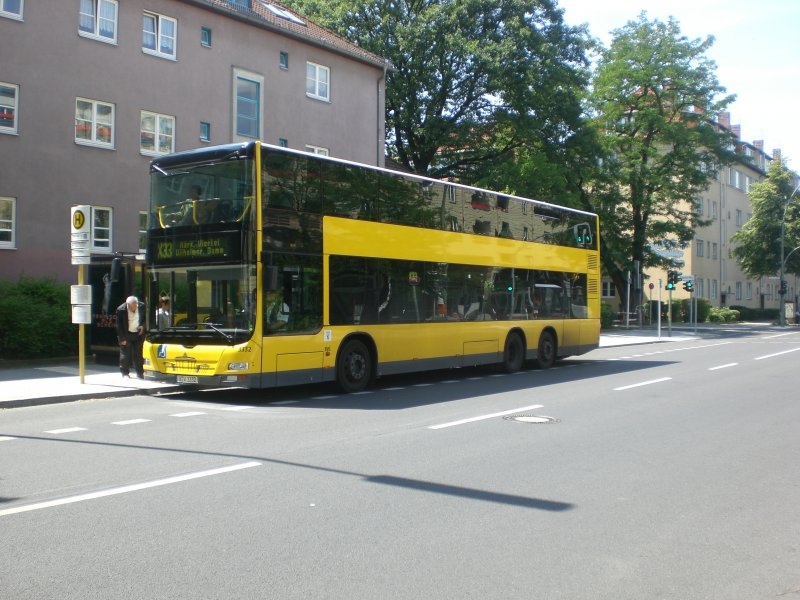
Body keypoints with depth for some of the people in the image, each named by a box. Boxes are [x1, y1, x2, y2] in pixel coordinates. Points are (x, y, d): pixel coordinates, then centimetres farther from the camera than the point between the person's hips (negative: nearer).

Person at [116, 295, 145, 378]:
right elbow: (119, 325, -12)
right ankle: (125, 373, 10)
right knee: (125, 354, -1)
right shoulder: (121, 309, -17)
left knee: (139, 354, 7)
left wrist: (142, 326, -8)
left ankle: (140, 373, 16)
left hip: (138, 334, 3)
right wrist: (122, 338, -15)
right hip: (126, 335, -3)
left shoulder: (142, 306, -8)